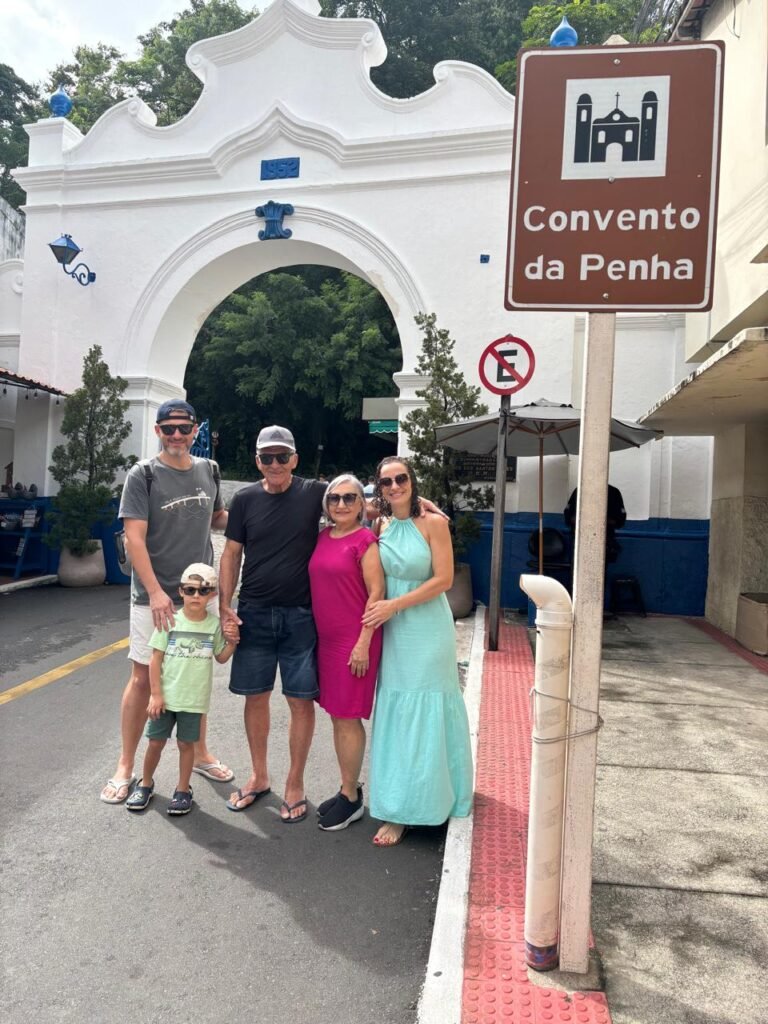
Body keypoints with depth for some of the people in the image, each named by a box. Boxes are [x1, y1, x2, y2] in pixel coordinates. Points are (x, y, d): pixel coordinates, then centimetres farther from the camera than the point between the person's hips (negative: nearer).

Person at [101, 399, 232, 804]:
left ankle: (200, 753, 31)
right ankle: (125, 767, 18)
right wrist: (155, 592, -22)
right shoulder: (142, 476, -8)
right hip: (154, 596, -4)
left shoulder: (208, 470, 6)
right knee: (143, 678, 3)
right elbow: (134, 538, -14)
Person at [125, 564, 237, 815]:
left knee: (186, 743, 10)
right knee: (155, 742, 11)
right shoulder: (170, 621, -8)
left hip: (193, 699, 0)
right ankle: (145, 784, 33)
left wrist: (232, 642, -13)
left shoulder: (214, 624, -4)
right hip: (165, 697, 0)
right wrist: (155, 694, -8)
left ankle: (183, 790, 26)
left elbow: (220, 658, 6)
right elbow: (156, 659, -6)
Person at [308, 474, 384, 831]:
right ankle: (347, 789, 30)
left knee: (347, 717, 1)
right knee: (338, 716, 15)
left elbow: (377, 593, -14)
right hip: (326, 638, 7)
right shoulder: (322, 538, 9)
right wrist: (313, 633, 11)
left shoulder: (365, 540, -11)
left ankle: (351, 798, 16)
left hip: (354, 641, -7)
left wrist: (364, 643, -17)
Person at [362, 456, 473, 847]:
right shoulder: (378, 528, 5)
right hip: (391, 631, 4)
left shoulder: (433, 523, -8)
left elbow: (443, 580, -12)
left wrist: (394, 605, -16)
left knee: (423, 712, 1)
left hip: (427, 629, -4)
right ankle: (399, 811, 20)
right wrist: (377, 610, -2)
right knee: (395, 712, 7)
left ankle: (409, 806, 12)